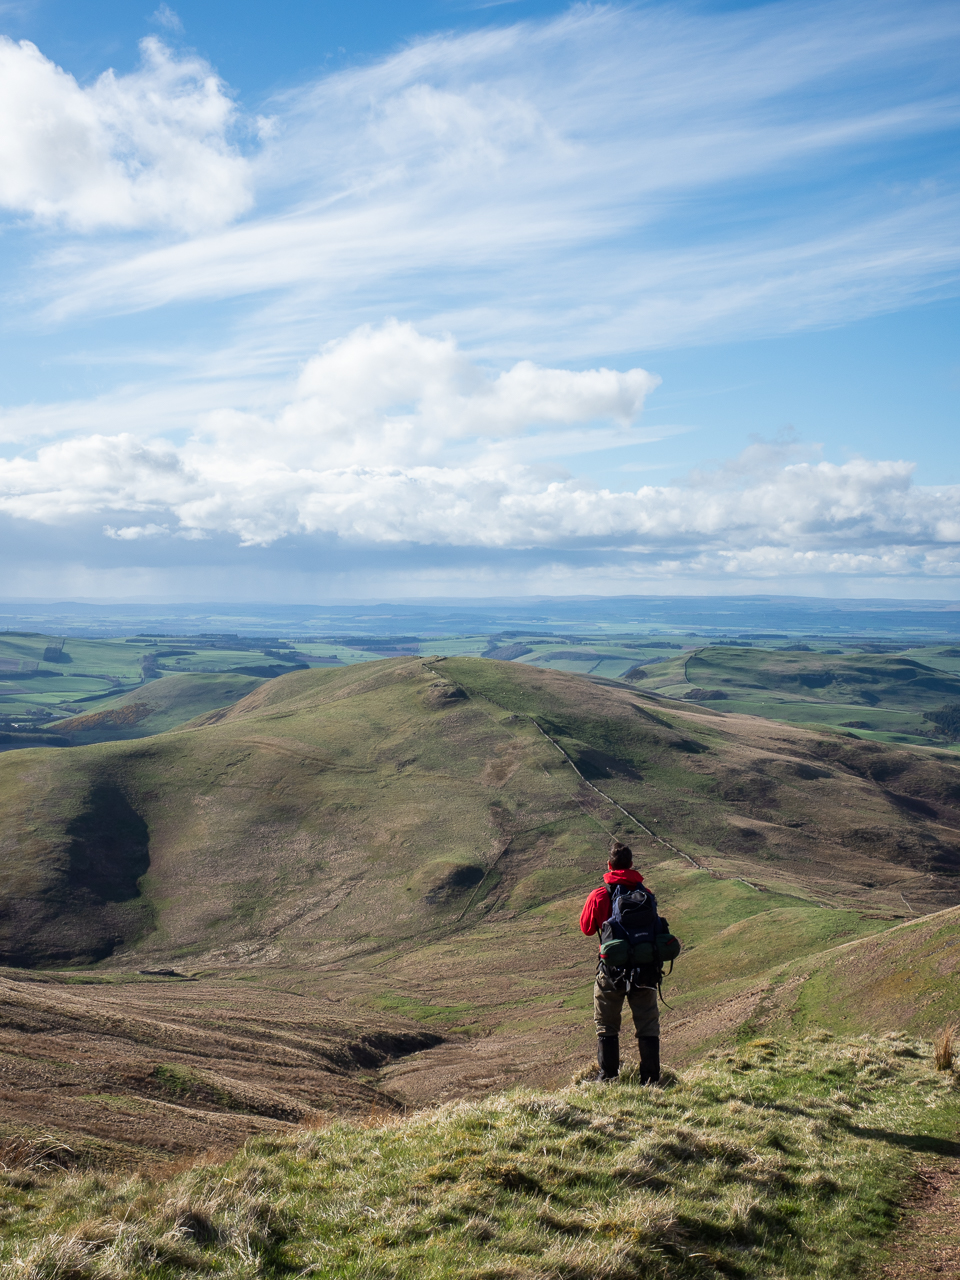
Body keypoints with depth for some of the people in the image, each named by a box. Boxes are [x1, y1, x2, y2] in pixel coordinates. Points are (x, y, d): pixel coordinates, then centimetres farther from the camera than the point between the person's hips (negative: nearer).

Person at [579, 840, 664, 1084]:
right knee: (647, 1026, 12)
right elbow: (654, 925, 9)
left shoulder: (600, 896, -8)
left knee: (607, 1026, 13)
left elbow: (586, 928, 6)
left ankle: (608, 1077, 15)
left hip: (612, 970, -1)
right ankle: (650, 1078, 12)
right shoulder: (646, 894, -2)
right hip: (645, 969, 2)